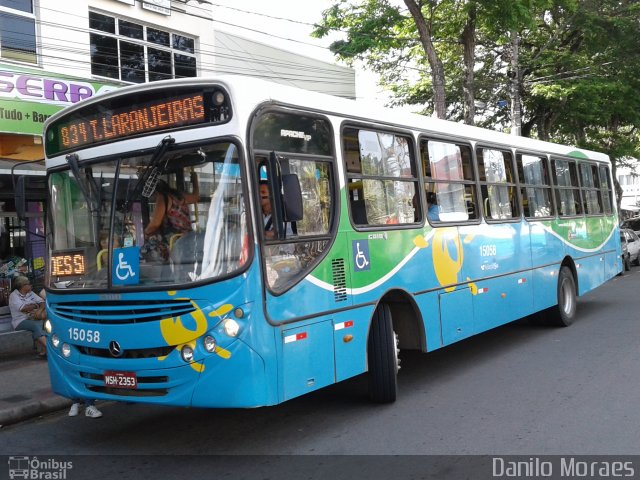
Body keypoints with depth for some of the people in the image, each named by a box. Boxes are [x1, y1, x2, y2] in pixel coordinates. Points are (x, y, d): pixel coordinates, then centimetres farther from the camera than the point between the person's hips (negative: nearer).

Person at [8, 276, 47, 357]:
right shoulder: (13, 296, -4)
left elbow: (42, 302, 8)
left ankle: (43, 349, -38)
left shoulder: (30, 293, 15)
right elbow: (24, 308, -17)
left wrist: (40, 310, -14)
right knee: (35, 326, -33)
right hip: (20, 321, -5)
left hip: (33, 319, 5)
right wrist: (35, 305, -1)